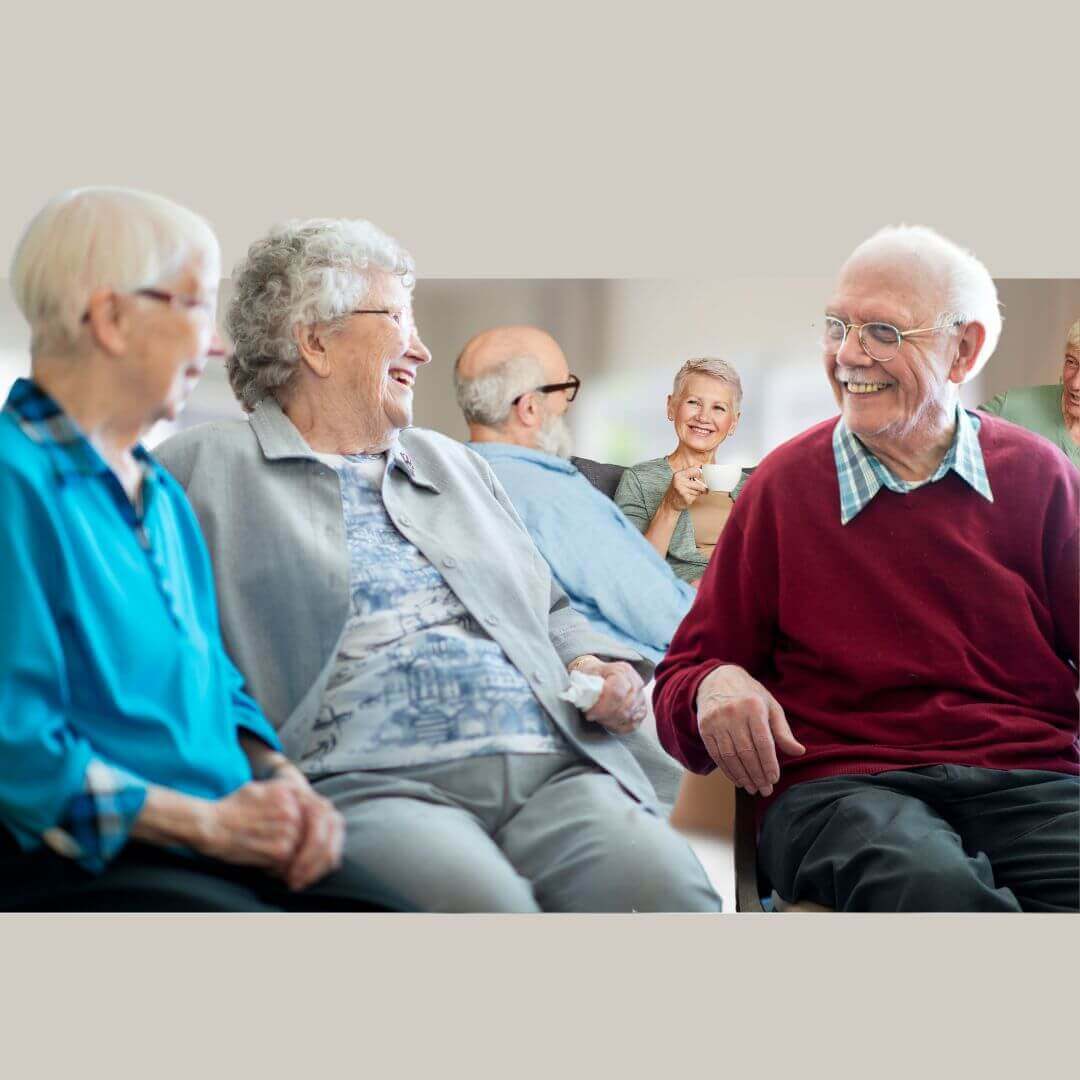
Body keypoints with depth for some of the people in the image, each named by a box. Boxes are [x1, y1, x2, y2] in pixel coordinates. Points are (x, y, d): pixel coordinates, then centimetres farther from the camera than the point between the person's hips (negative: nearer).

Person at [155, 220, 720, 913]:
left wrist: (596, 668, 11)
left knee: (669, 889, -26)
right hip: (367, 786, -5)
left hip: (556, 774, 5)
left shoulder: (454, 464, 31)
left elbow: (552, 613, 35)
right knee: (482, 903, -37)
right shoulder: (205, 466, 12)